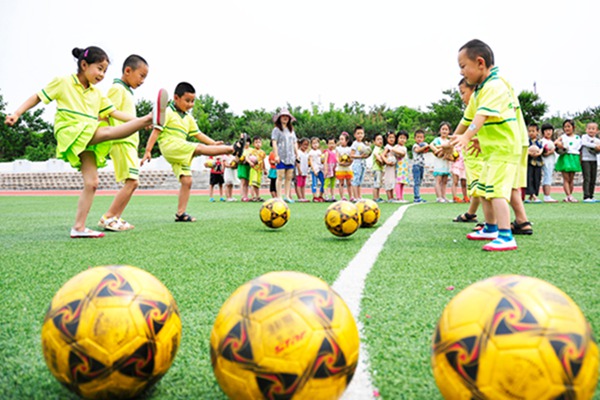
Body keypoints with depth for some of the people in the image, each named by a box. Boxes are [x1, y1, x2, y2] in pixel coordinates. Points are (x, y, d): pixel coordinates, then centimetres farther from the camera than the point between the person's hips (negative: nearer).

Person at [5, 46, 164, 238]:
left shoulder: (97, 93, 18)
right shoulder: (62, 82, 4)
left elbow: (114, 112, 12)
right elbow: (38, 97, 7)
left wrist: (139, 121, -1)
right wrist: (17, 113, -5)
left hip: (88, 141, 7)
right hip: (69, 133, -6)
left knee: (91, 182, -4)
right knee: (107, 132, -30)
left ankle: (79, 227, 0)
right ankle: (152, 117, -47)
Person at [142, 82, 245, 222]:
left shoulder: (188, 118, 21)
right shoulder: (168, 112, -2)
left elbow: (198, 134, 20)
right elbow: (156, 131, -7)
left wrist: (214, 143, 8)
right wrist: (148, 150, -13)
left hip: (181, 153, 8)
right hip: (170, 147, -8)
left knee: (187, 181, 0)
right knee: (201, 148, -19)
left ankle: (181, 213, 2)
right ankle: (233, 149, -17)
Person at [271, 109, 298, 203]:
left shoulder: (291, 130, 18)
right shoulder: (276, 130, 1)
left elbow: (295, 143, 20)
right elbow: (274, 143, -6)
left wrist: (297, 154, 13)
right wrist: (276, 155, -13)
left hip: (290, 157, 5)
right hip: (281, 157, -5)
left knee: (289, 177, 4)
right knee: (280, 177, -6)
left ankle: (287, 196, 9)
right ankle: (279, 197, -3)